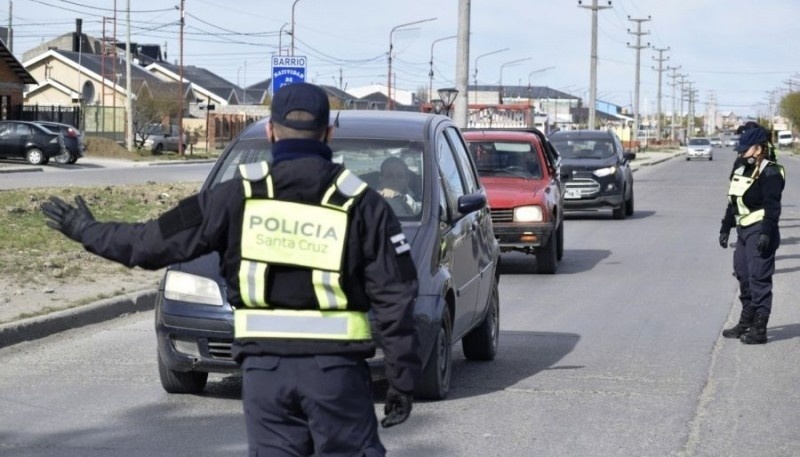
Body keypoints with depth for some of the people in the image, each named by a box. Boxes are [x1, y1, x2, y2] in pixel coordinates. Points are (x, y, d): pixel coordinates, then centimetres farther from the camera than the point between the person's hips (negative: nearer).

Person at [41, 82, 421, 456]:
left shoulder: (239, 197, 2)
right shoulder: (361, 203, 1)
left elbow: (154, 242, 6)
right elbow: (394, 298, -2)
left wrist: (86, 231, 21)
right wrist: (402, 378, 4)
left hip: (264, 367, 2)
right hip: (336, 369, -1)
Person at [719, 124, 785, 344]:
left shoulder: (769, 172, -13)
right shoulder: (741, 168, 15)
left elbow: (772, 206, -19)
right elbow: (733, 201, 22)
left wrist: (766, 233, -26)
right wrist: (725, 228, 22)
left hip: (759, 232, -10)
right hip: (743, 229, 10)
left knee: (759, 279, -8)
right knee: (743, 276, 16)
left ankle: (759, 329, -6)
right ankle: (746, 322, 28)